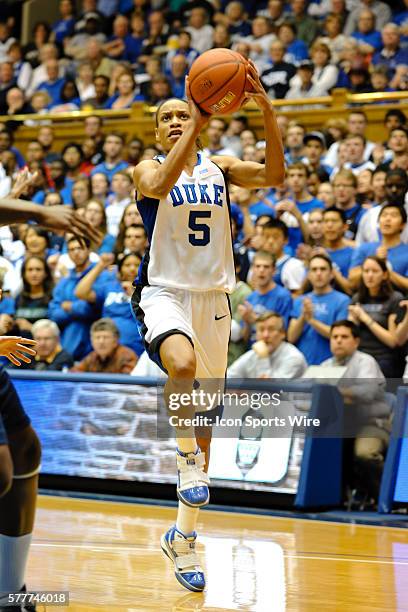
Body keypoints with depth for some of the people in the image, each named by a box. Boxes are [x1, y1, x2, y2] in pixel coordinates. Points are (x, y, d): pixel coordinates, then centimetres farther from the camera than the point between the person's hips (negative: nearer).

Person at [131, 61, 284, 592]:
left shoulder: (220, 166, 7)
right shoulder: (149, 169, -1)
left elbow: (274, 175, -10)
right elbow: (161, 185, -26)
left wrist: (265, 107, -19)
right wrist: (198, 121, -29)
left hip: (212, 297, 4)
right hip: (164, 293, -4)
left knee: (202, 412, 6)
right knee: (183, 364, -38)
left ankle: (184, 534, 16)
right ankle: (189, 460, -13)